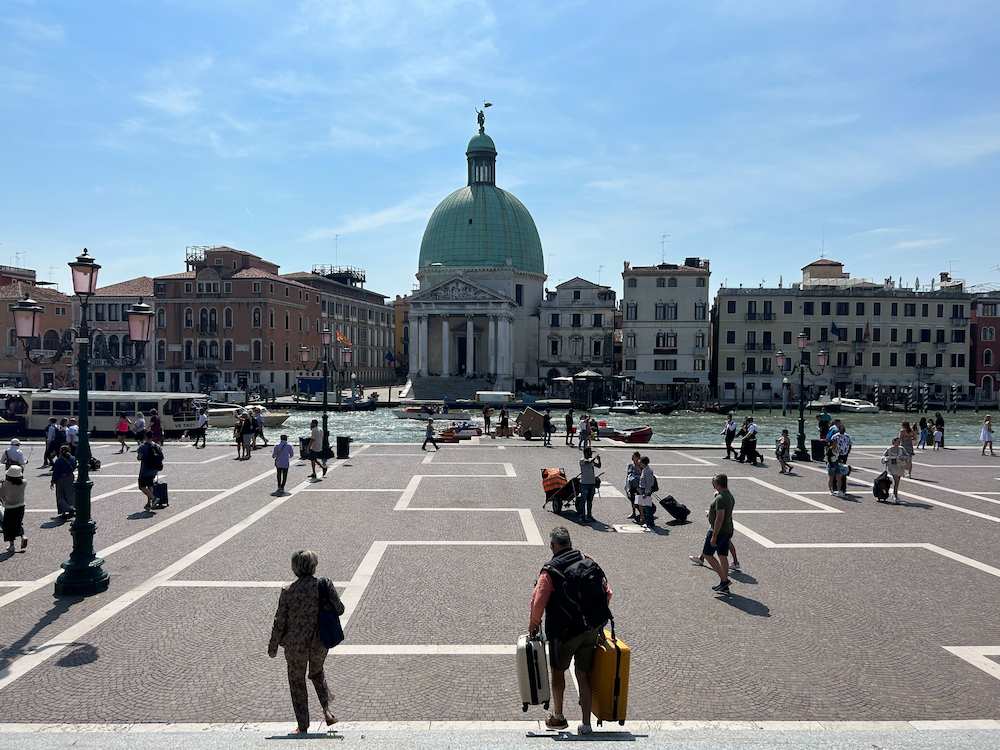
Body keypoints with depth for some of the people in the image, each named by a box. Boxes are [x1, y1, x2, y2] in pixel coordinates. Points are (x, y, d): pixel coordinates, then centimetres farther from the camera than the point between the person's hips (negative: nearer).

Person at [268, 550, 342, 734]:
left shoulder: (288, 591, -12)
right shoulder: (324, 584, -11)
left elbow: (279, 622, -7)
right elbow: (339, 609, -6)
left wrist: (273, 647, 4)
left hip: (295, 644, -2)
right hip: (320, 642, 2)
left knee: (297, 682, 16)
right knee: (317, 672, 29)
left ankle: (303, 727, 21)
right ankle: (326, 709, 12)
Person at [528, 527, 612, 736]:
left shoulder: (550, 571, -14)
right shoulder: (590, 563, 1)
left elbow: (538, 602, -15)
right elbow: (607, 593, 7)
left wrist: (533, 626, 1)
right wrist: (597, 618, 19)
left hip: (564, 632, -4)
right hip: (591, 630, 4)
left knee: (558, 671, 18)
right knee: (584, 675, 13)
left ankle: (558, 717, 29)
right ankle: (586, 724, 15)